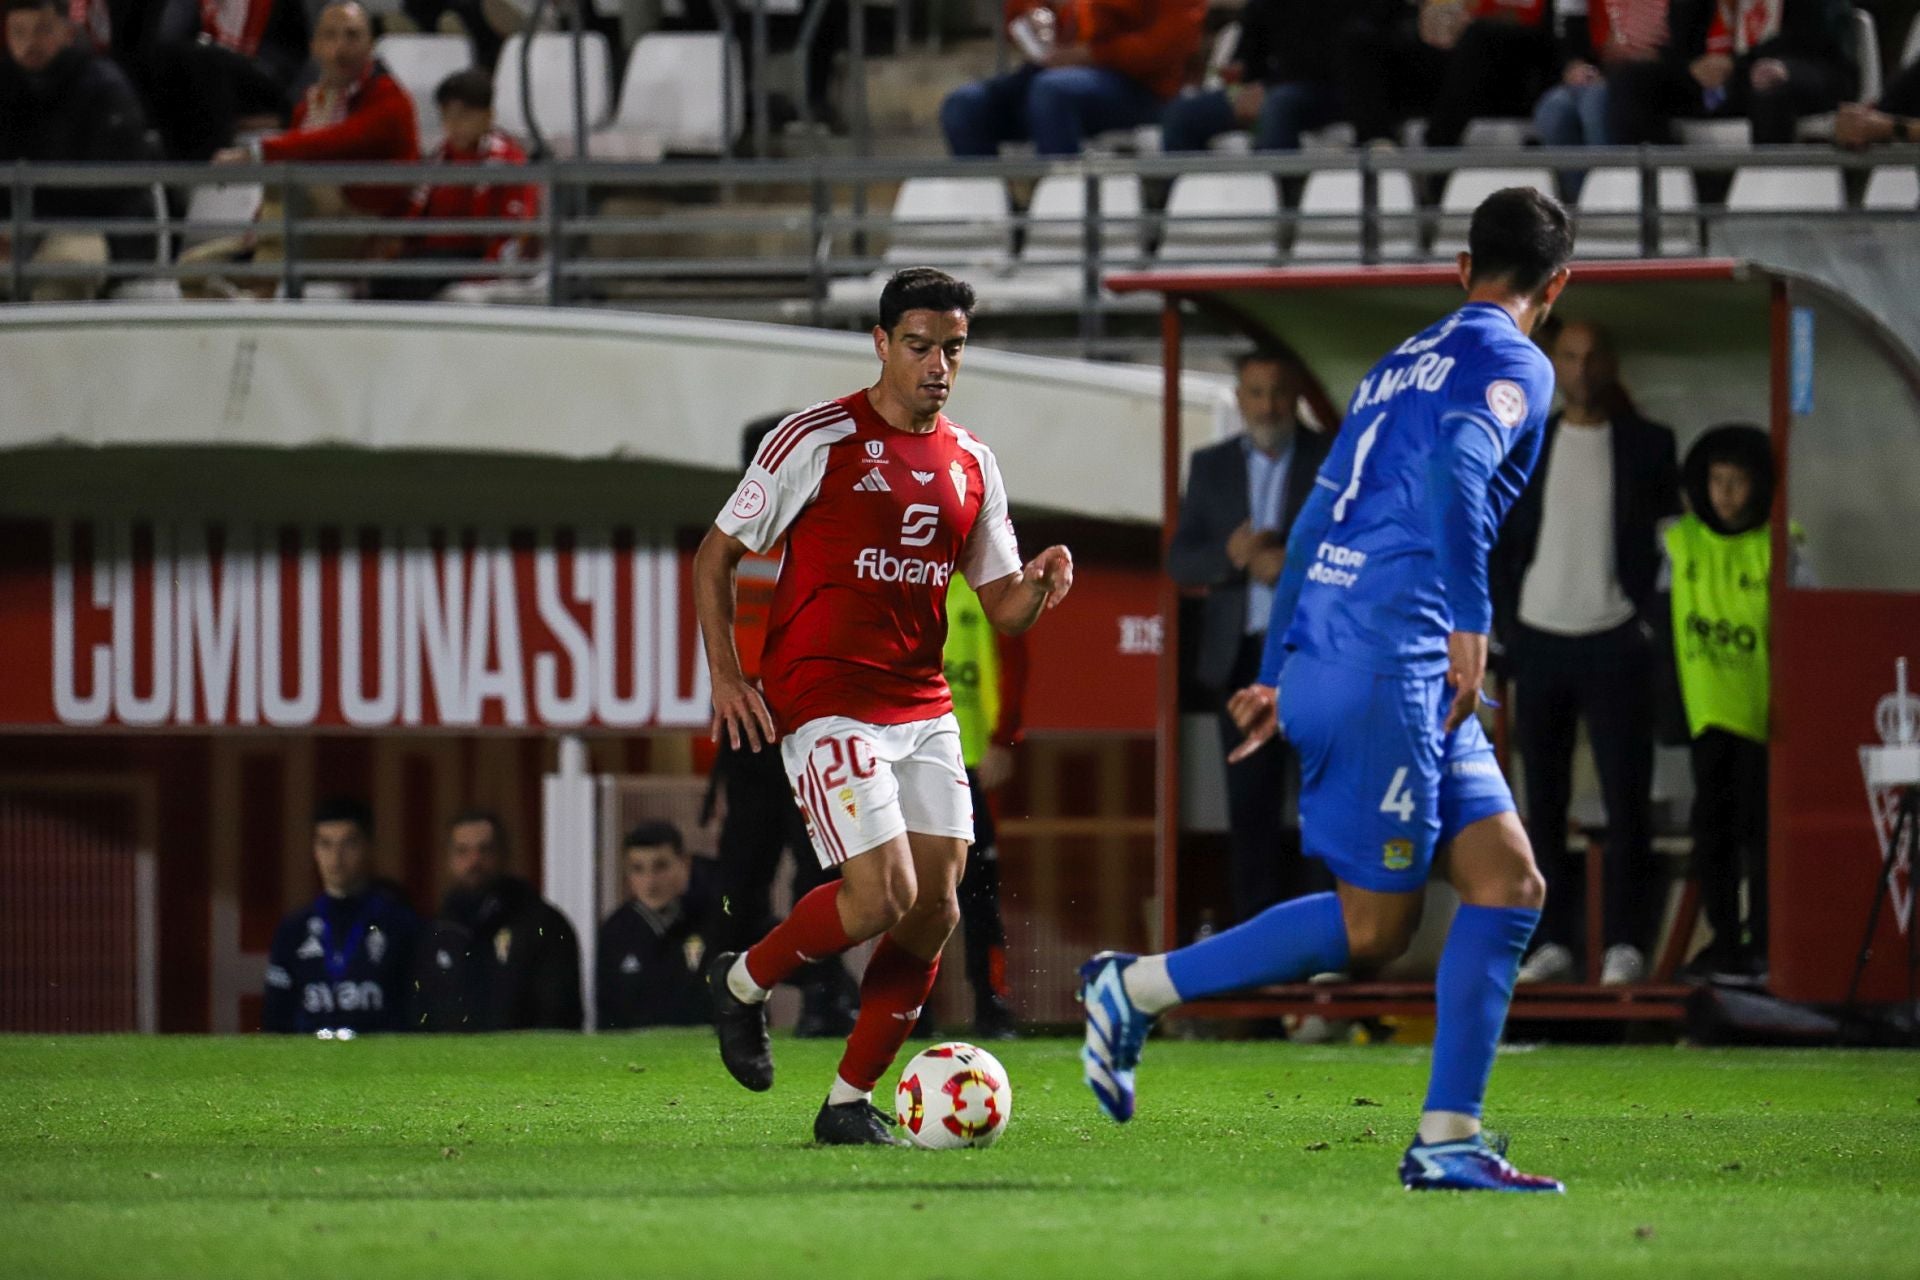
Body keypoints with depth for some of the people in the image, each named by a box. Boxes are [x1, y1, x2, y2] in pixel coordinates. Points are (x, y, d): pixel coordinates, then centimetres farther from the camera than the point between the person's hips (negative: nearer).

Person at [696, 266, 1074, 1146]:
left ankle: (850, 1102, 10)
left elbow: (1001, 607, 14)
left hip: (923, 708, 6)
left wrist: (1042, 586, -9)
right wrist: (726, 677, -10)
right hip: (826, 702, -6)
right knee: (882, 896, -17)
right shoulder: (817, 441, -6)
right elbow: (715, 556, -1)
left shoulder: (970, 464, 10)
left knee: (934, 910, -1)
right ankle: (743, 982, 10)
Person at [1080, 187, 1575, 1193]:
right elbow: (1453, 469, -24)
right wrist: (1470, 626, -25)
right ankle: (1134, 989, 6)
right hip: (1387, 665, -9)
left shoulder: (1400, 364, 22)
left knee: (1509, 886, 5)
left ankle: (1446, 1142, -1)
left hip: (1321, 656, 9)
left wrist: (1279, 675, 28)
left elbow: (1315, 523, 25)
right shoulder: (1512, 366, -4)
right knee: (1373, 927, -1)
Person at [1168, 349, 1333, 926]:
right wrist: (1230, 556, -13)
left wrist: (1293, 564, -16)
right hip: (1243, 657, 3)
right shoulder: (1211, 467, 13)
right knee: (1250, 808, 3)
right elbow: (1179, 560, 8)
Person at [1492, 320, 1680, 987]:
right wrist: (1506, 627, 0)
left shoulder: (1648, 446, 3)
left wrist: (1651, 620, -5)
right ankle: (1554, 942, 6)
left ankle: (1624, 944, -6)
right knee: (1544, 802, 3)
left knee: (1626, 799, -8)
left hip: (1614, 646, -2)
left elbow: (1672, 542, 4)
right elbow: (1499, 544, 9)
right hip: (1539, 643, 2)